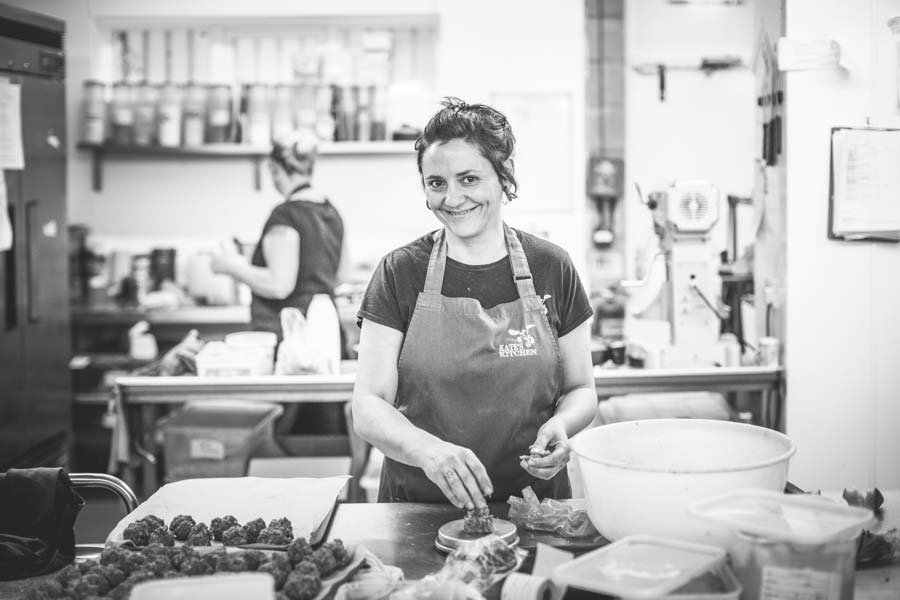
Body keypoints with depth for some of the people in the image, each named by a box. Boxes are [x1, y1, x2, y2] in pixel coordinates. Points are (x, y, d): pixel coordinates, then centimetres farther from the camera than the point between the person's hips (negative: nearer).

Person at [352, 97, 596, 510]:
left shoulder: (550, 268, 4)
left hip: (533, 503, 1)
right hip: (417, 504, -1)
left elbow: (580, 390, 12)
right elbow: (368, 406, -3)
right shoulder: (399, 273, 1)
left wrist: (561, 424, -10)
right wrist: (428, 450, -22)